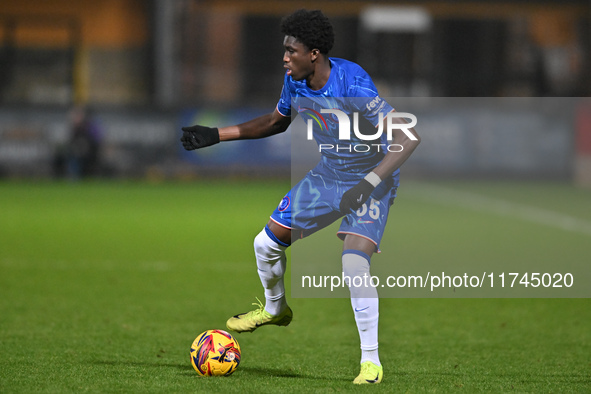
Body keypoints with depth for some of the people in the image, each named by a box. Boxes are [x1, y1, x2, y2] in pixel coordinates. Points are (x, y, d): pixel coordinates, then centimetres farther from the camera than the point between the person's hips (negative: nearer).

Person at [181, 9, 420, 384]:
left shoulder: (353, 86, -32)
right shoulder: (296, 82, -8)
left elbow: (409, 136, -34)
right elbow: (276, 121, 15)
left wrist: (370, 182, -41)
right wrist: (216, 135, 11)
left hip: (370, 182, -7)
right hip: (327, 175, 7)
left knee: (354, 264, -26)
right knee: (266, 243, 8)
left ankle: (371, 363, -14)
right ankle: (275, 308, 40)